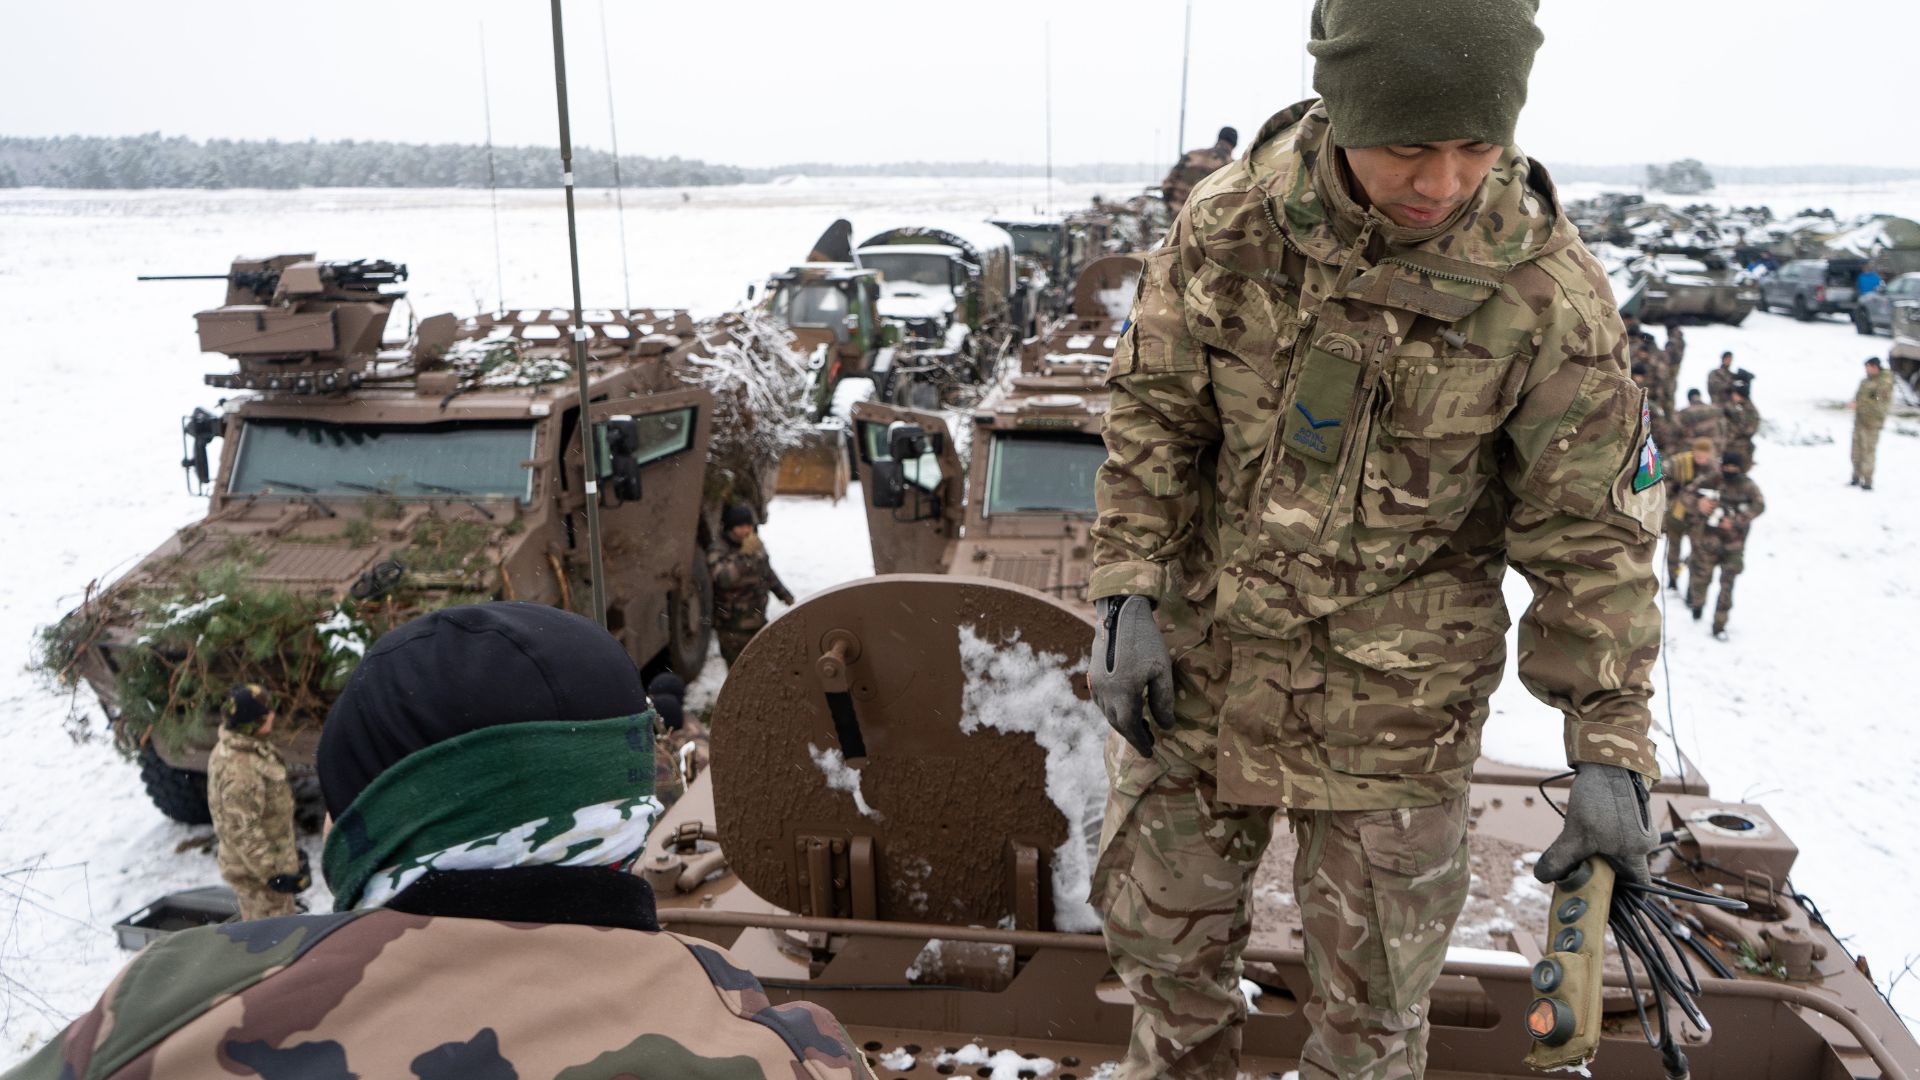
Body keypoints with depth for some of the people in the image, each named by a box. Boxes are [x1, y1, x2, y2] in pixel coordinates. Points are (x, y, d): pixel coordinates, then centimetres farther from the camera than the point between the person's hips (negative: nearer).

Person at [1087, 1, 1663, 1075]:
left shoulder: (1548, 294, -16)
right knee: (1161, 917, 20)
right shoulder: (1232, 222, -11)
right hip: (1202, 655, 3)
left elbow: (1591, 531, -8)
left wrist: (1611, 750, -10)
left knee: (1377, 986, 13)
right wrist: (1128, 594, -7)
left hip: (1395, 698, -2)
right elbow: (1154, 416, -1)